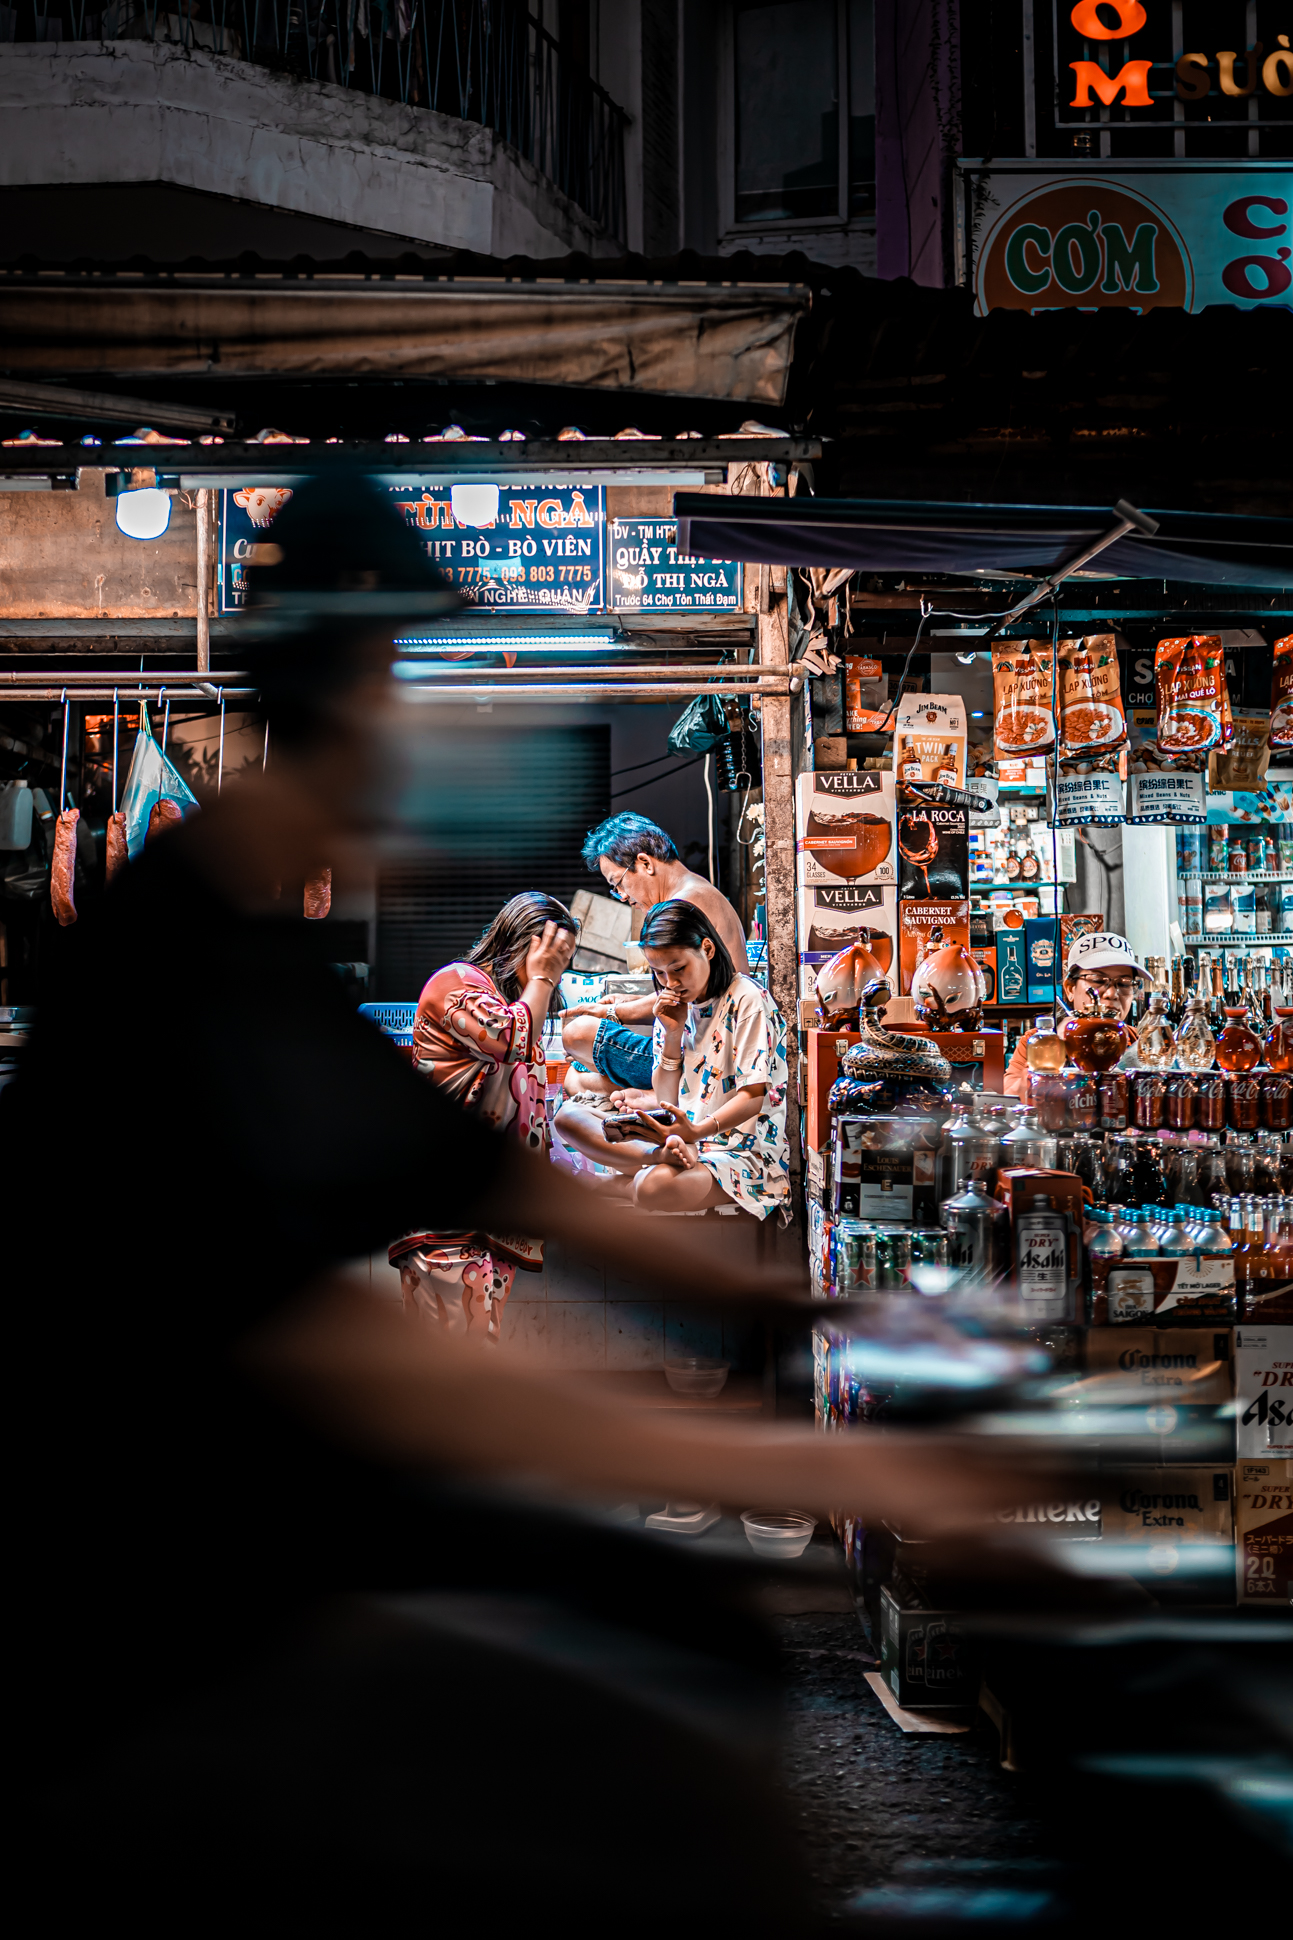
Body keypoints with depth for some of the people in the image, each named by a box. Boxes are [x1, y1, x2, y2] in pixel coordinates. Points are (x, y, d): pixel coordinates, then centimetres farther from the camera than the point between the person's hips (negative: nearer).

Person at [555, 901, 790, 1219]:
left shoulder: (746, 999, -9)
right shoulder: (675, 1006, 13)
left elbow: (754, 1097, -15)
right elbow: (667, 1101, 11)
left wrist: (697, 1131, -33)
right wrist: (672, 1035, -3)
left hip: (743, 1150, -9)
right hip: (686, 1136, 9)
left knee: (653, 1189, -43)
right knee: (568, 1116, -7)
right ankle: (663, 1155, -24)